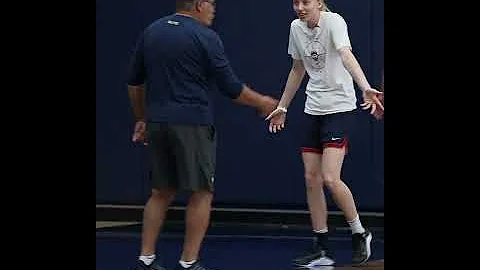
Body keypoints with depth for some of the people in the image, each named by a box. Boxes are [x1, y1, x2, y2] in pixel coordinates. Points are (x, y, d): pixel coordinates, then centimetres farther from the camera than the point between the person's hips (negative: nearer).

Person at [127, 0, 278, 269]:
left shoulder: (151, 32, 10)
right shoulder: (205, 37, -8)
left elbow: (135, 83, 14)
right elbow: (231, 87, -6)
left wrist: (142, 119, 25)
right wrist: (262, 103, 8)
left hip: (158, 123, 6)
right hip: (193, 124, -6)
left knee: (162, 192, 14)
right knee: (201, 194, 3)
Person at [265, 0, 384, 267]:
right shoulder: (296, 28, 6)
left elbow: (346, 55, -33)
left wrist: (366, 88, -49)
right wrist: (282, 107, 26)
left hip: (340, 107, -7)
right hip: (313, 110, 7)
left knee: (330, 178, -16)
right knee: (312, 179, 3)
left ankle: (360, 233, 6)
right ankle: (322, 250, 10)